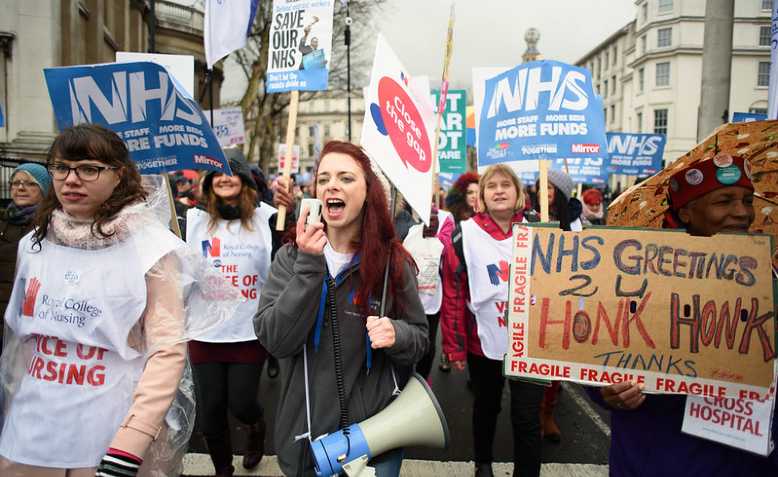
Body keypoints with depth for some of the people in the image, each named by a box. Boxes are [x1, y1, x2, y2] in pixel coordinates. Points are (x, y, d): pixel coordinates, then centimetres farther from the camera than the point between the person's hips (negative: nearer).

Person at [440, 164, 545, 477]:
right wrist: (455, 346, -6)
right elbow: (453, 294, -6)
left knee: (527, 419, 3)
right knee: (486, 408, 20)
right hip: (484, 341, 0)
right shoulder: (465, 235, -7)